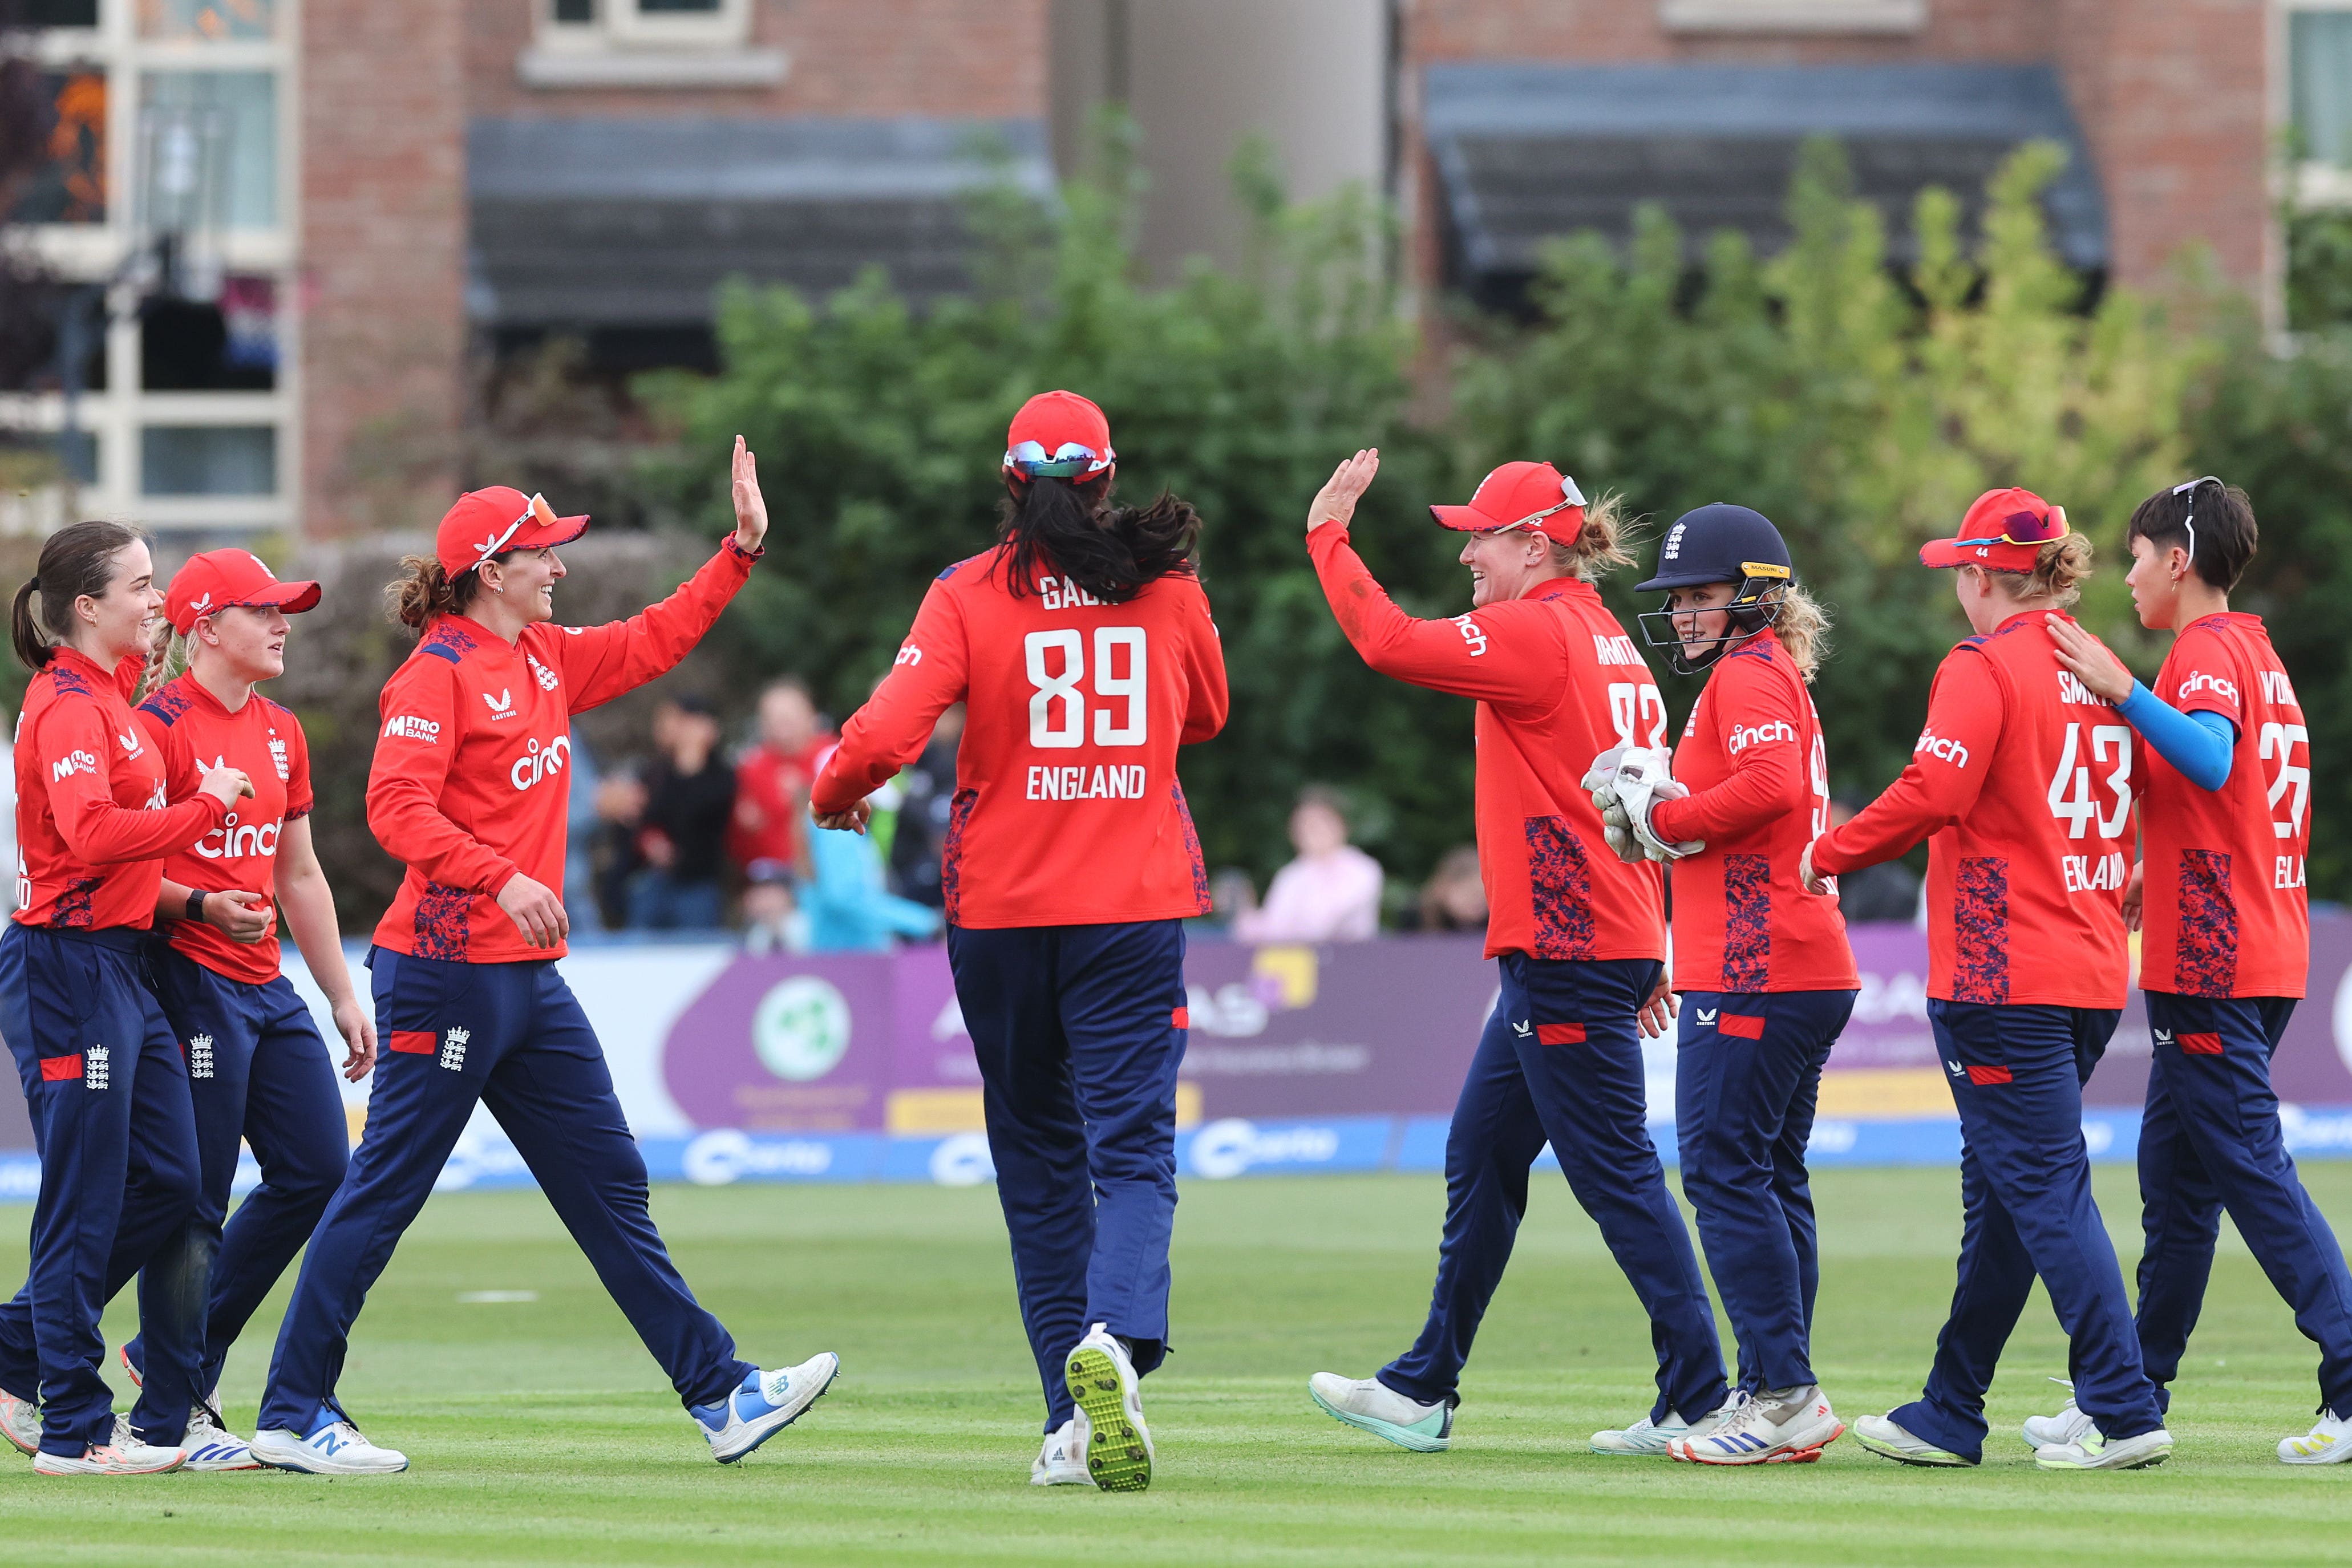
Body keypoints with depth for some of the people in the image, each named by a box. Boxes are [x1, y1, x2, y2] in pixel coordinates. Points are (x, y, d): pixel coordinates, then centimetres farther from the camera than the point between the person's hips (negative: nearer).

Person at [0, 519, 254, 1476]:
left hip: (122, 966, 10)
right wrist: (206, 803, -20)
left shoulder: (108, 689, 16)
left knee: (169, 1182, 12)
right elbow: (95, 831, -28)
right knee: (86, 1202, -4)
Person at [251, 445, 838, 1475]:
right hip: (449, 972, -9)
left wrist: (742, 547, 19)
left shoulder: (546, 658, 14)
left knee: (608, 1184, 9)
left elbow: (653, 642, 27)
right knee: (385, 1190, -4)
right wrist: (502, 878, -32)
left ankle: (719, 1395, 10)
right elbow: (396, 807, -22)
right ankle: (292, 1417, 3)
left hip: (530, 981, 9)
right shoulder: (439, 673, -12)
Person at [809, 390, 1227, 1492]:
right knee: (1132, 1149, -4)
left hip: (1001, 906, 0)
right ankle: (1116, 1337, -34)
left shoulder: (969, 595, -6)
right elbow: (1205, 714, 19)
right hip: (1136, 904, 0)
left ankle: (1072, 1421, 10)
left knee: (1039, 1158, 13)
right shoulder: (1167, 586, 2)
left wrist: (834, 796, 6)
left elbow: (887, 734, -14)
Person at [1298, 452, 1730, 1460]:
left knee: (1616, 1172, -7)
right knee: (1479, 1160, 15)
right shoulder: (1610, 646, 16)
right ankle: (1425, 1392, 21)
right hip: (1609, 942, 10)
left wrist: (1327, 533, -10)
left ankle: (1700, 1403, -6)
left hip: (1568, 953, -10)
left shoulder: (1537, 633, -13)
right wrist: (1648, 951, 20)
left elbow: (1389, 643, -21)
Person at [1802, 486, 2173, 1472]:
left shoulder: (1983, 669, -10)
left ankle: (2125, 1412, -14)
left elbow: (1933, 792, -21)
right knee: (2003, 1189, 15)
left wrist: (1829, 854, -9)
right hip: (2093, 972, 8)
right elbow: (2134, 806, 13)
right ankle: (1951, 1417, 21)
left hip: (2003, 976, -8)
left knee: (2046, 1187, -8)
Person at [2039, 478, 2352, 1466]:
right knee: (2174, 1172, 15)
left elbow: (2211, 759, -32)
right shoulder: (2257, 654, 19)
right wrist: (2160, 878, 20)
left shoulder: (2204, 652, -12)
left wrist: (2123, 691, -37)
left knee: (2251, 1170, -11)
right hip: (2263, 958, 10)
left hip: (2212, 967, -10)